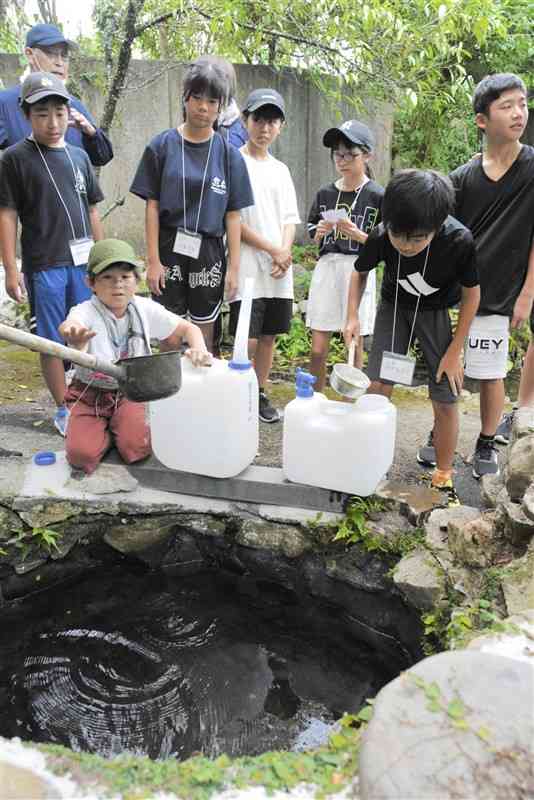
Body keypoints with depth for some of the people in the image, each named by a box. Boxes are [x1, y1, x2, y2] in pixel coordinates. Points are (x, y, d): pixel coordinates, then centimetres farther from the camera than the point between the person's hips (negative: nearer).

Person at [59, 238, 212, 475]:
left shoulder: (145, 309, -9)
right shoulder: (85, 312, -21)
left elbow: (188, 328, 1)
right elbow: (74, 323, -47)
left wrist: (199, 349, -23)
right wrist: (75, 337, -73)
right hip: (91, 394, -1)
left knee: (136, 449, -22)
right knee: (82, 455, -20)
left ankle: (121, 426, 13)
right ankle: (103, 428, 13)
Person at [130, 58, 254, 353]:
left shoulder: (228, 154, 3)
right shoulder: (162, 145, 1)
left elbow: (232, 214, 2)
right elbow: (152, 207, -1)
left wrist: (234, 266, -2)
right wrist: (153, 260, -6)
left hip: (209, 253, 1)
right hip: (169, 250, 0)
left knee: (204, 333, 9)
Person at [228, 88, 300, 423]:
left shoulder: (281, 169, 16)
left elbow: (290, 218, 13)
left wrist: (285, 251, -6)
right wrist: (273, 250, -11)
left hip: (280, 269, 6)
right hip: (248, 267, -6)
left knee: (269, 335, 10)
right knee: (248, 339, -9)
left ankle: (260, 394, 22)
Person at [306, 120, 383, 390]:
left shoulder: (377, 196, -3)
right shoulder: (325, 193, 9)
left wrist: (357, 234, -17)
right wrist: (320, 233, -6)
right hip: (326, 268, 3)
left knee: (355, 347, 5)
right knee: (318, 348, 3)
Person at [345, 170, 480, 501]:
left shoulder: (460, 241, -32)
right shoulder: (380, 237, -26)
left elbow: (471, 294, -15)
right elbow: (360, 273, -3)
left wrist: (455, 350, -13)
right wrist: (353, 316, -17)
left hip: (439, 312, -1)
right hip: (394, 306, 2)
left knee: (445, 400, -4)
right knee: (378, 386, -6)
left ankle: (444, 478, 15)